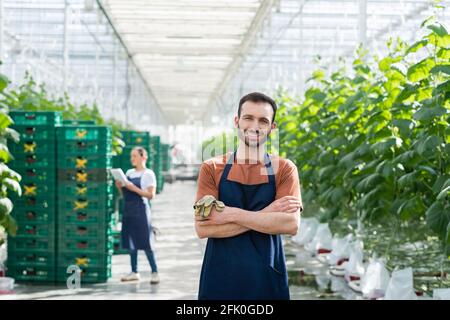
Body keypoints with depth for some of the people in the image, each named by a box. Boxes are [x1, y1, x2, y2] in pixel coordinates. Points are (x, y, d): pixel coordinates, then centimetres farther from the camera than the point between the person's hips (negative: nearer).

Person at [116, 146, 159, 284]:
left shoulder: (148, 174, -3)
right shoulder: (129, 173, 15)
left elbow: (151, 195, -12)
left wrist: (134, 188, -18)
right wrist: (120, 187, -1)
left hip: (140, 209, -7)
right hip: (128, 209, 7)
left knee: (145, 242, -7)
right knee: (131, 242, 8)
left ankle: (154, 272, -3)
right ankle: (134, 272, 15)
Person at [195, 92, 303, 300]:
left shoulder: (284, 169, 1)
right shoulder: (212, 169, 0)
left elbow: (291, 224, -12)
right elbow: (202, 228, -10)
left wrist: (232, 214, -15)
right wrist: (264, 215, -14)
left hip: (268, 281, 0)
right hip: (219, 281, 0)